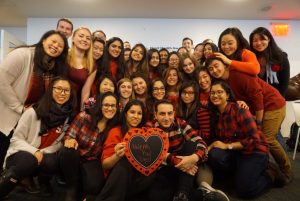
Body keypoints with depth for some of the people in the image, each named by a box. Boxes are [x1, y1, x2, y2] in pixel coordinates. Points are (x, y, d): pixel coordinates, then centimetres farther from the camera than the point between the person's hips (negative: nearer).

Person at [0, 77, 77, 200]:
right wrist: (34, 152, -21)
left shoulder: (69, 116, -2)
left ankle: (43, 178, -3)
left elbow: (59, 143, 4)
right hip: (21, 154, -2)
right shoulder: (33, 112, -10)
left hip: (45, 156, 2)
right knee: (29, 161, -37)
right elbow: (16, 140, -5)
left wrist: (42, 153, -12)